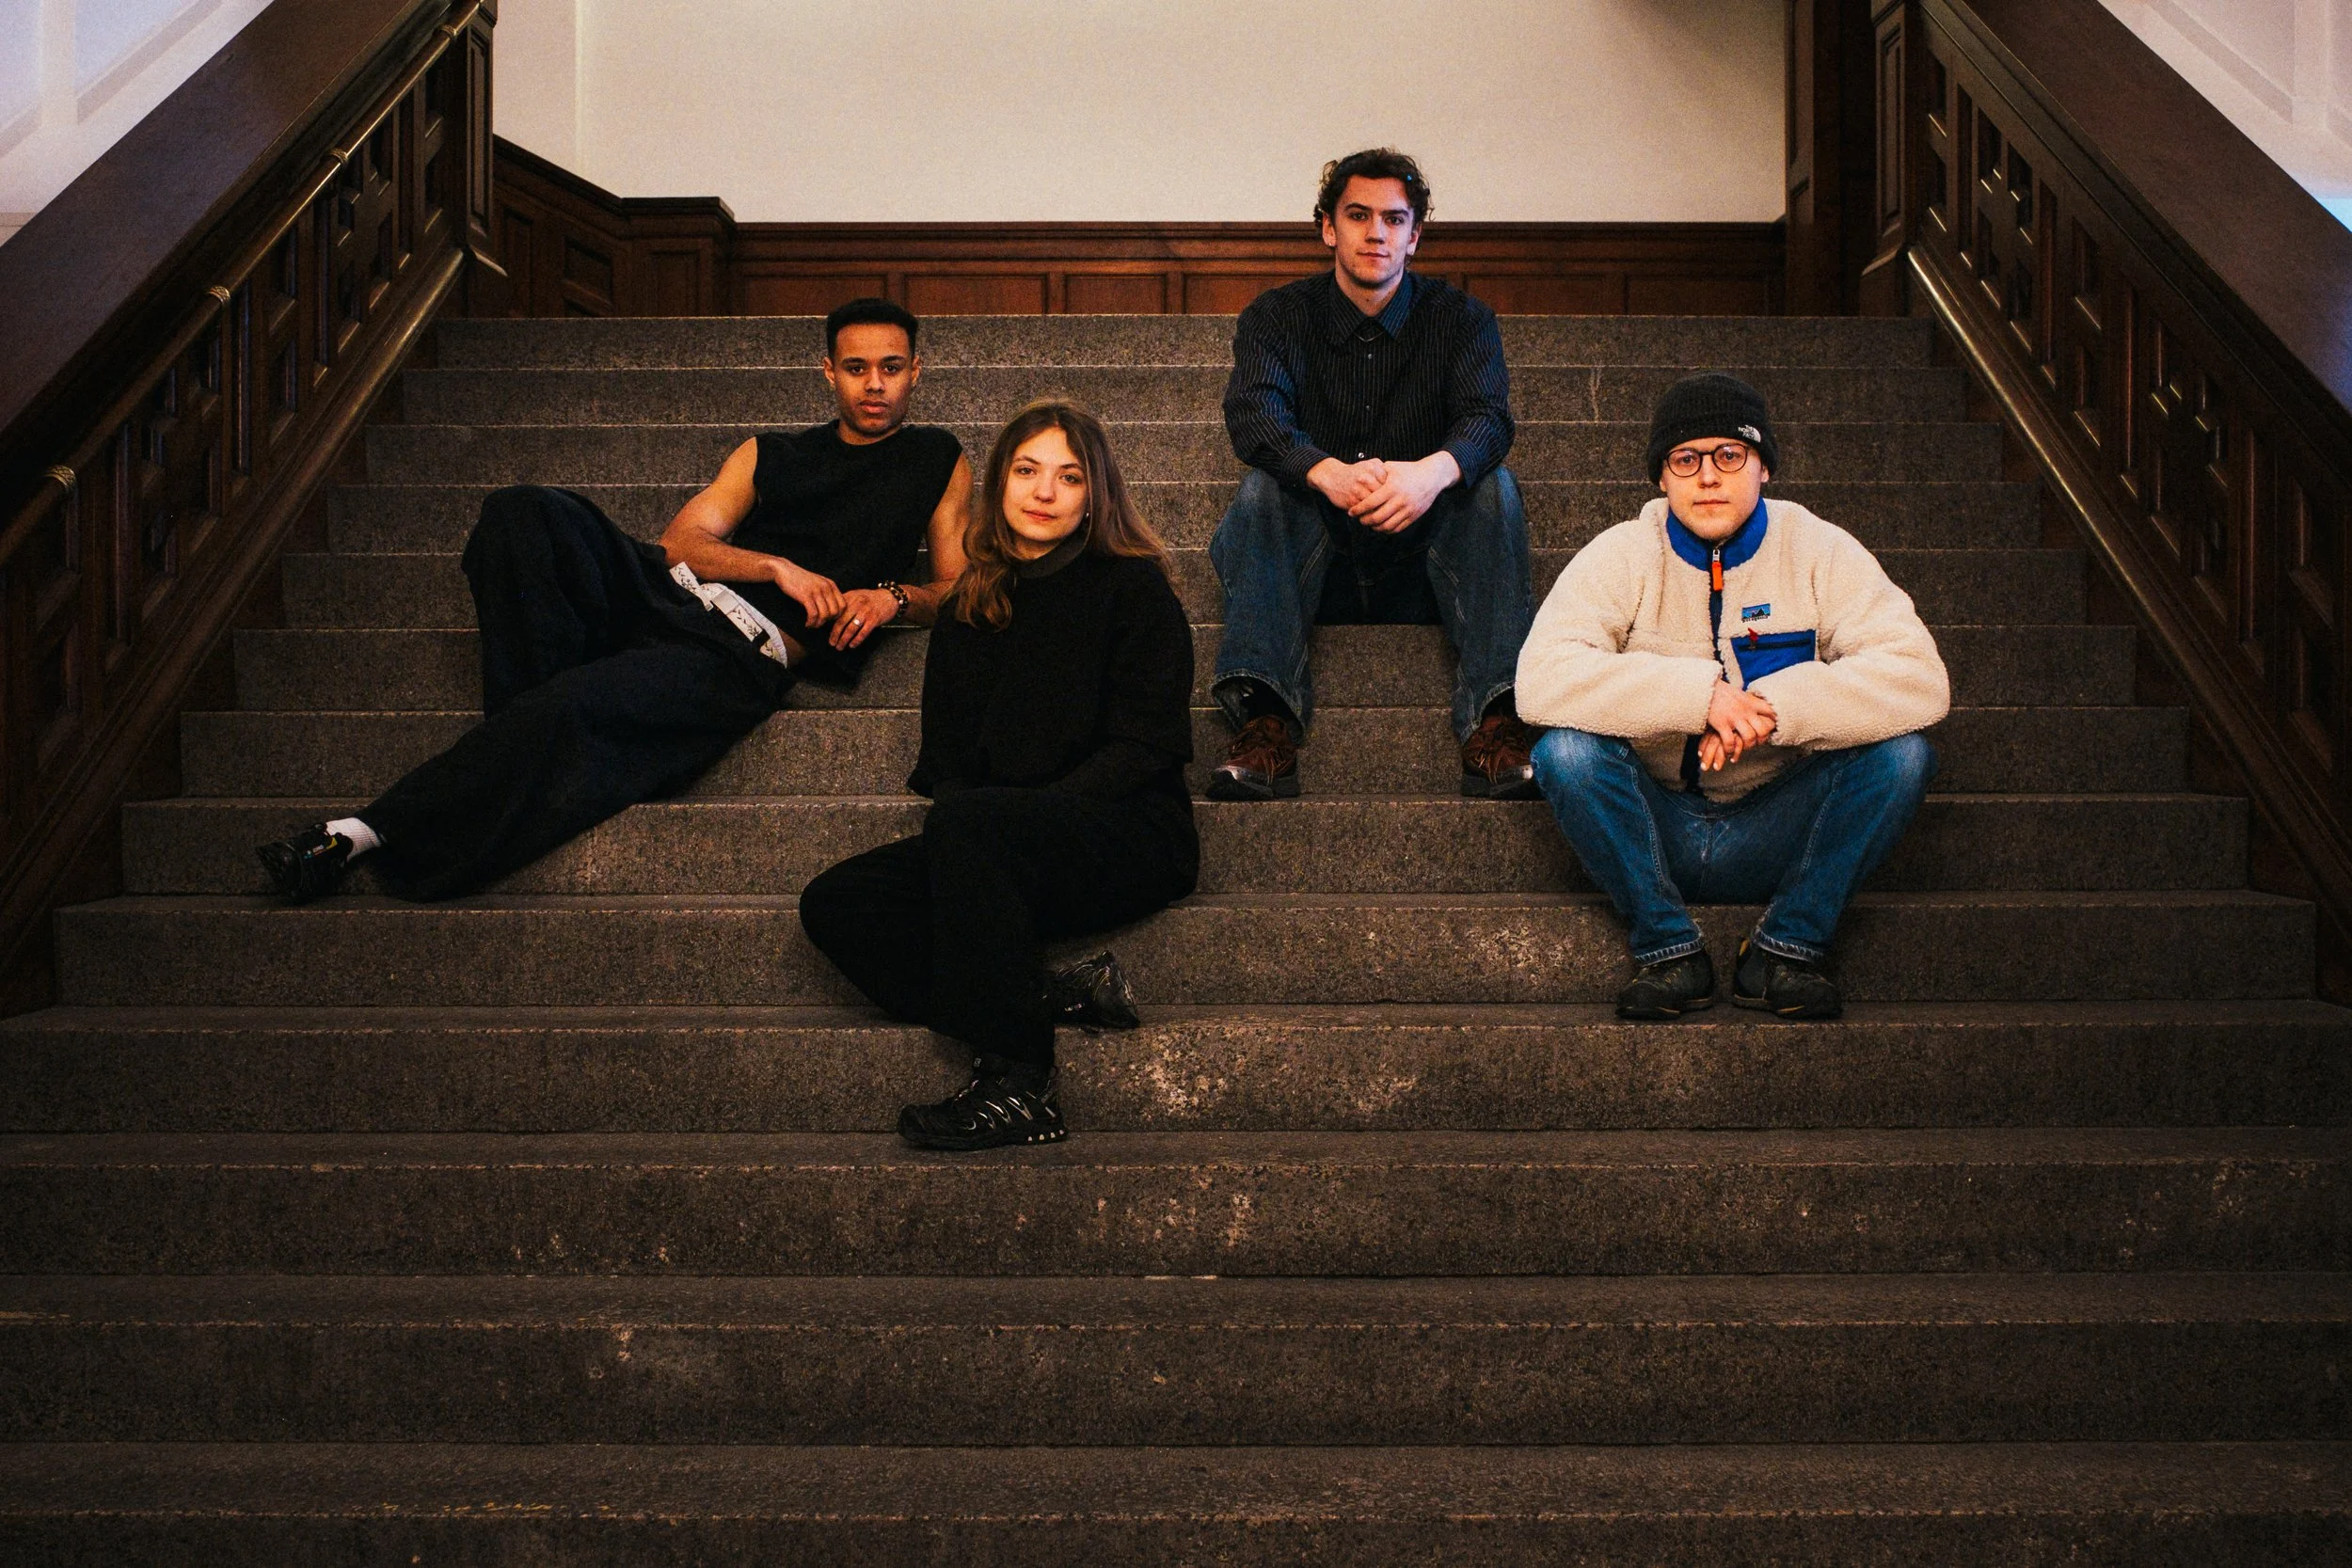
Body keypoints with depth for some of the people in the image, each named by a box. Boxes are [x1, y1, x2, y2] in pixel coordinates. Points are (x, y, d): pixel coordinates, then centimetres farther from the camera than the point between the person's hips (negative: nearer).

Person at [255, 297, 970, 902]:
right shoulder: (766, 454, 26)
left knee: (563, 713, -31)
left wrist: (892, 595, -11)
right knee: (523, 511, -21)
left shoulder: (936, 460, 19)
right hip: (670, 595, 5)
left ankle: (369, 836, -23)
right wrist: (775, 566, -8)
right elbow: (680, 539, 11)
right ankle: (533, 722, -24)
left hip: (746, 651, -5)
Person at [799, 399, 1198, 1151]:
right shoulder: (971, 608, 17)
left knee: (972, 823, -35)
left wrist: (1037, 809, -18)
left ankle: (1017, 1087, -31)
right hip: (1005, 854, 6)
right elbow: (946, 756, 14)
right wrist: (954, 805, -9)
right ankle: (1054, 996, -23)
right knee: (834, 904, -14)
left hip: (1133, 836, -6)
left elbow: (1149, 745, -7)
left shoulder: (1133, 587, 2)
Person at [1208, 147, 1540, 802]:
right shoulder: (1276, 317, 5)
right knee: (1262, 488, -27)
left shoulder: (1460, 317, 6)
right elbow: (1253, 414, -16)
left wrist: (1434, 472, -39)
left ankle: (1496, 721, -38)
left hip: (1424, 564, 1)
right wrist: (1328, 473, -39)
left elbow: (1488, 417, -13)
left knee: (1492, 484, -24)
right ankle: (1265, 722, -43)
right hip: (1315, 568, 0)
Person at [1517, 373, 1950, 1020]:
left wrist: (1768, 709, -28)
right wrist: (1699, 694, -30)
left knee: (1900, 752, -22)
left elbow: (1920, 680, -17)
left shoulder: (1820, 552, -3)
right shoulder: (1622, 556, -5)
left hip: (1774, 834, 1)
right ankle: (1668, 949, -14)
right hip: (1655, 828, -1)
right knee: (1568, 748, -28)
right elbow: (1541, 681, -24)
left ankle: (1787, 946, -11)